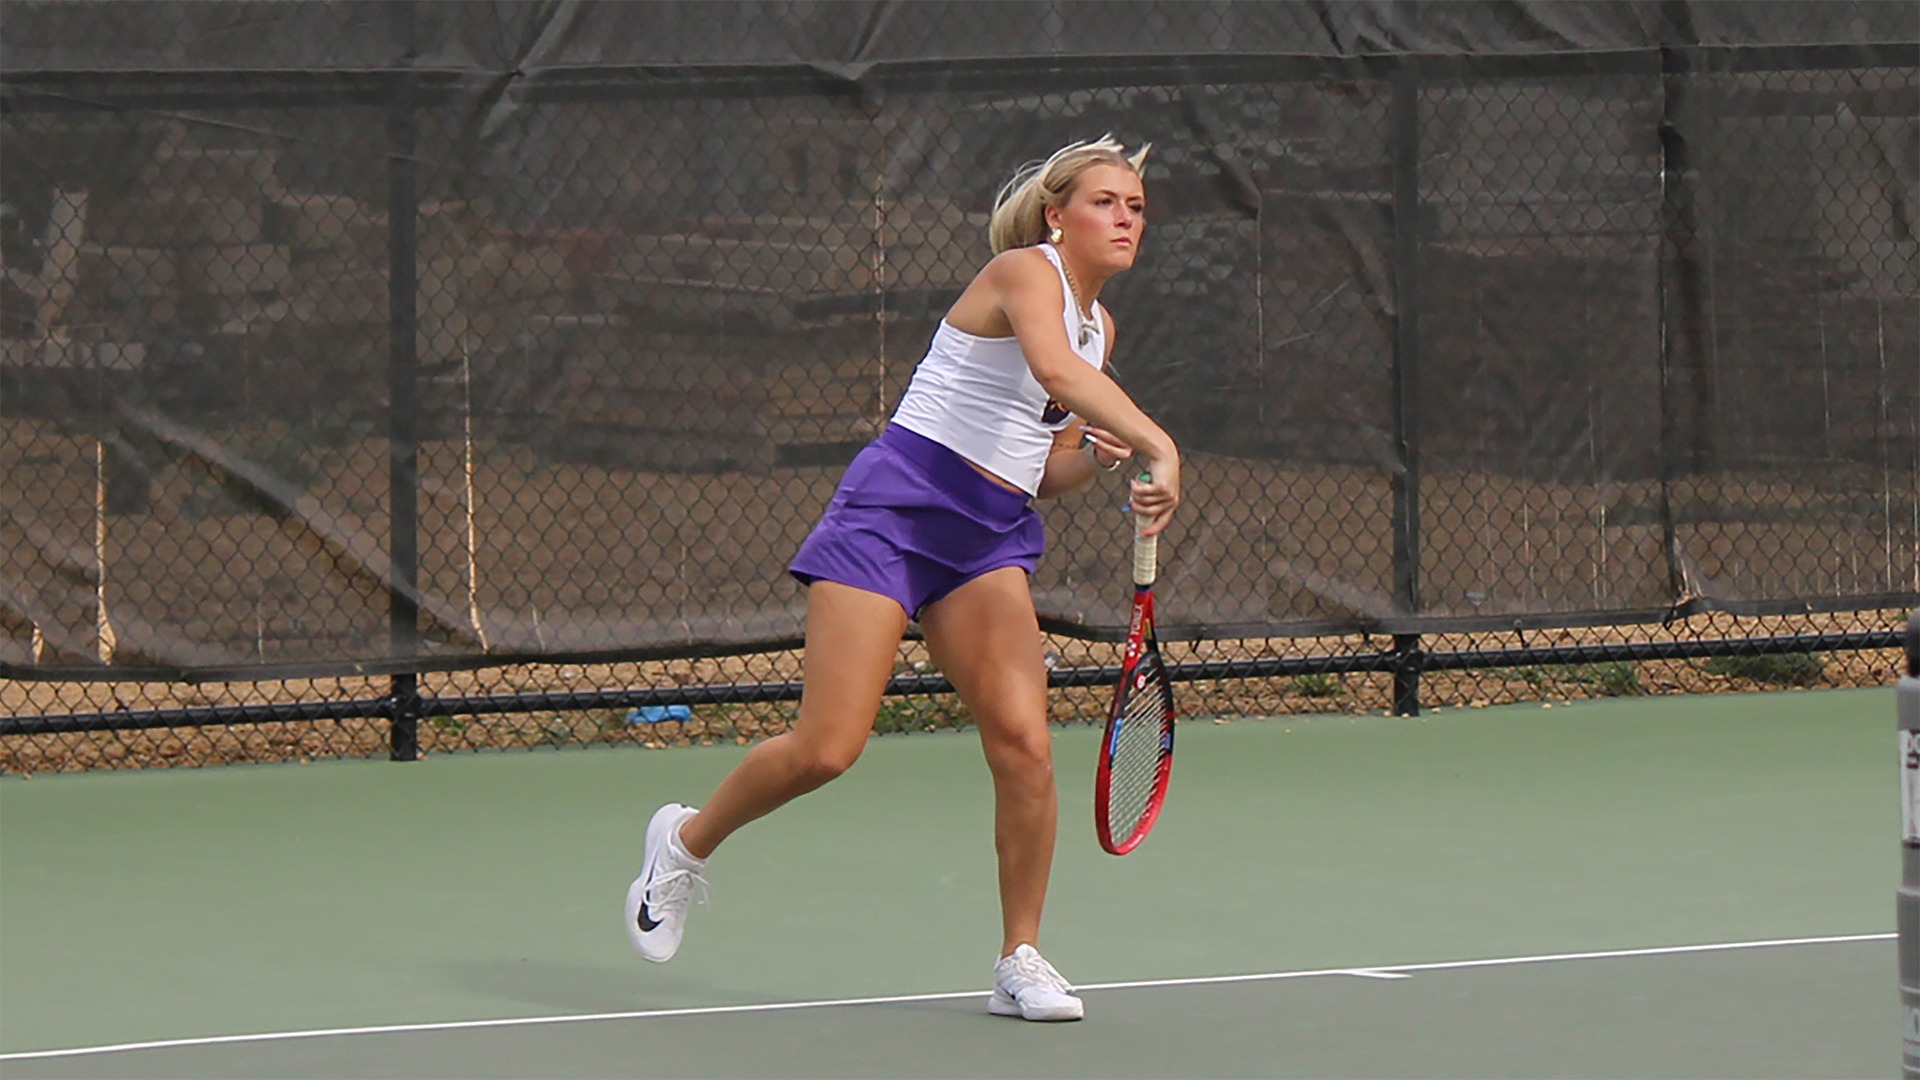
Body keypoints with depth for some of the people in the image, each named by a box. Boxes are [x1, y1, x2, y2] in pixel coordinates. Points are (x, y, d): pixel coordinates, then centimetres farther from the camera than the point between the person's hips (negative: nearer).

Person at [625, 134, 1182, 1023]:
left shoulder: (1098, 325, 16)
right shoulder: (1025, 270, -9)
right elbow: (1053, 369, -31)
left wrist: (1099, 456, 0)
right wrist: (1157, 445, -39)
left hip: (992, 534, 7)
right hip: (897, 506, -7)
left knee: (1023, 742, -12)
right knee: (827, 747, -11)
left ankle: (1020, 962, 0)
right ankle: (687, 842, 17)